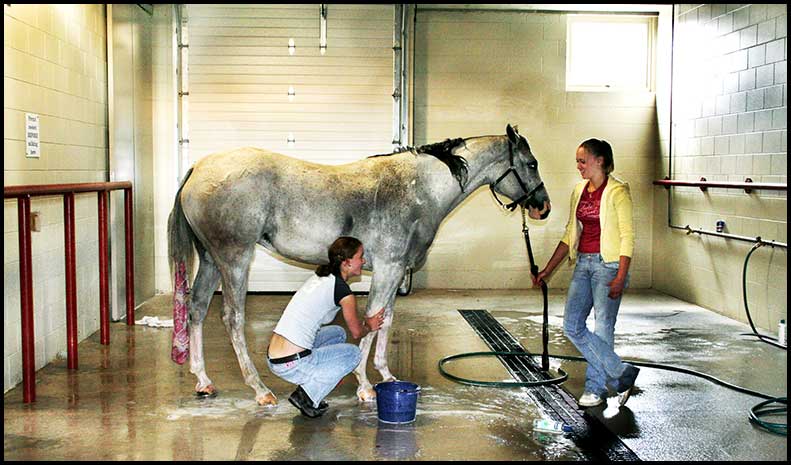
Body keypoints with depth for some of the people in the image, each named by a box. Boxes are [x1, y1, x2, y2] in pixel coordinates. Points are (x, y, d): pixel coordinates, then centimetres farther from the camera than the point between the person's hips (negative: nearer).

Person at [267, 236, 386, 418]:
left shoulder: (319, 277, 14)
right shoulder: (342, 290, -11)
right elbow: (356, 332, 5)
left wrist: (365, 322, 27)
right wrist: (369, 326, 25)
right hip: (292, 365, -8)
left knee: (338, 333, 25)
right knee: (354, 353, 11)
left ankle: (307, 390, 17)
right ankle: (308, 397, 1)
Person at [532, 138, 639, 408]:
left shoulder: (617, 191, -9)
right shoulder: (579, 191, 12)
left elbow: (627, 237, -12)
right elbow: (569, 235, 16)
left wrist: (621, 277, -19)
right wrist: (547, 270, 13)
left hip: (608, 263, -7)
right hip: (583, 263, 8)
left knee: (602, 329, -1)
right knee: (572, 326, 2)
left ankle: (596, 388, 16)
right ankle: (621, 375, 11)